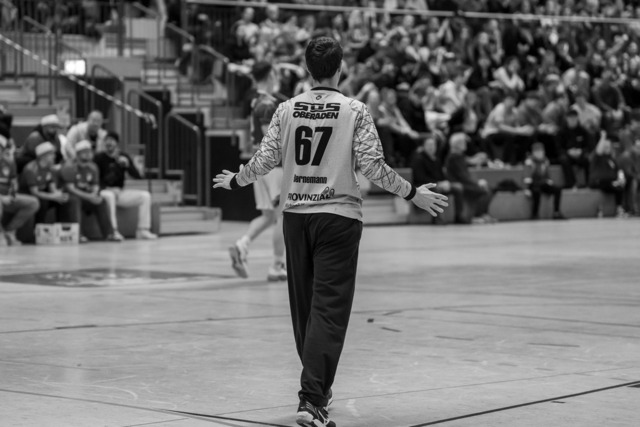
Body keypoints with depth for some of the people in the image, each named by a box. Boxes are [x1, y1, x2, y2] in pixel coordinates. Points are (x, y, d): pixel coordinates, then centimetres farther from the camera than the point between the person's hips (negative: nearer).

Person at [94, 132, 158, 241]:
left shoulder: (124, 157, 9)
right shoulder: (99, 158, -2)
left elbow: (137, 176, 3)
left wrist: (127, 164, -14)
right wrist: (105, 188, -24)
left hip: (120, 192, 5)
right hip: (105, 191, -5)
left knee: (145, 195, -14)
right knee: (109, 196, -40)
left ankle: (143, 230, -16)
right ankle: (113, 231, -42)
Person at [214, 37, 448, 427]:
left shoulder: (288, 109, 2)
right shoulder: (354, 110, -6)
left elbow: (266, 160, 1)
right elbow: (373, 166, -9)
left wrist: (234, 181, 20)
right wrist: (414, 194, 2)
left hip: (295, 214, 4)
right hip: (339, 215, -4)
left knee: (304, 305, 16)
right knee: (329, 310, -5)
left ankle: (317, 385, 30)